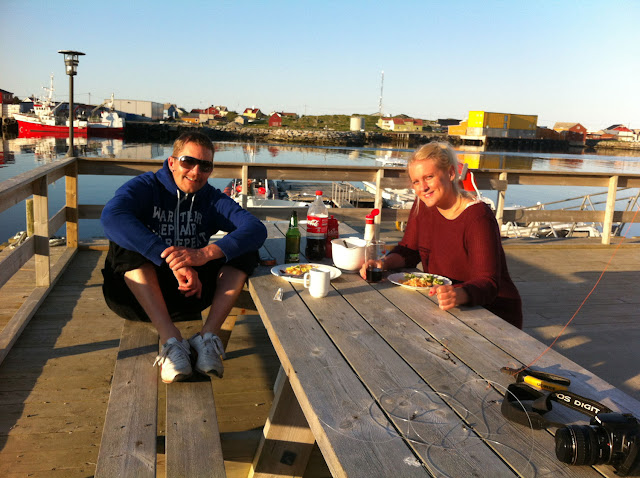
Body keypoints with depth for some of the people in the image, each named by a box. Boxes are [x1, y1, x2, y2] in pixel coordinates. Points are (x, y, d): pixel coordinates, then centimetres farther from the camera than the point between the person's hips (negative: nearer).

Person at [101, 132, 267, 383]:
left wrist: (205, 253, -35)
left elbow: (257, 229, -17)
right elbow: (112, 217, -31)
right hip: (138, 296, -2)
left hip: (190, 292, 3)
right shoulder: (146, 187, -7)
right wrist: (172, 261, -40)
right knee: (126, 242, -28)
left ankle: (207, 336, -25)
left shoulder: (212, 199, 2)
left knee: (244, 249, -12)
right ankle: (171, 339, -35)